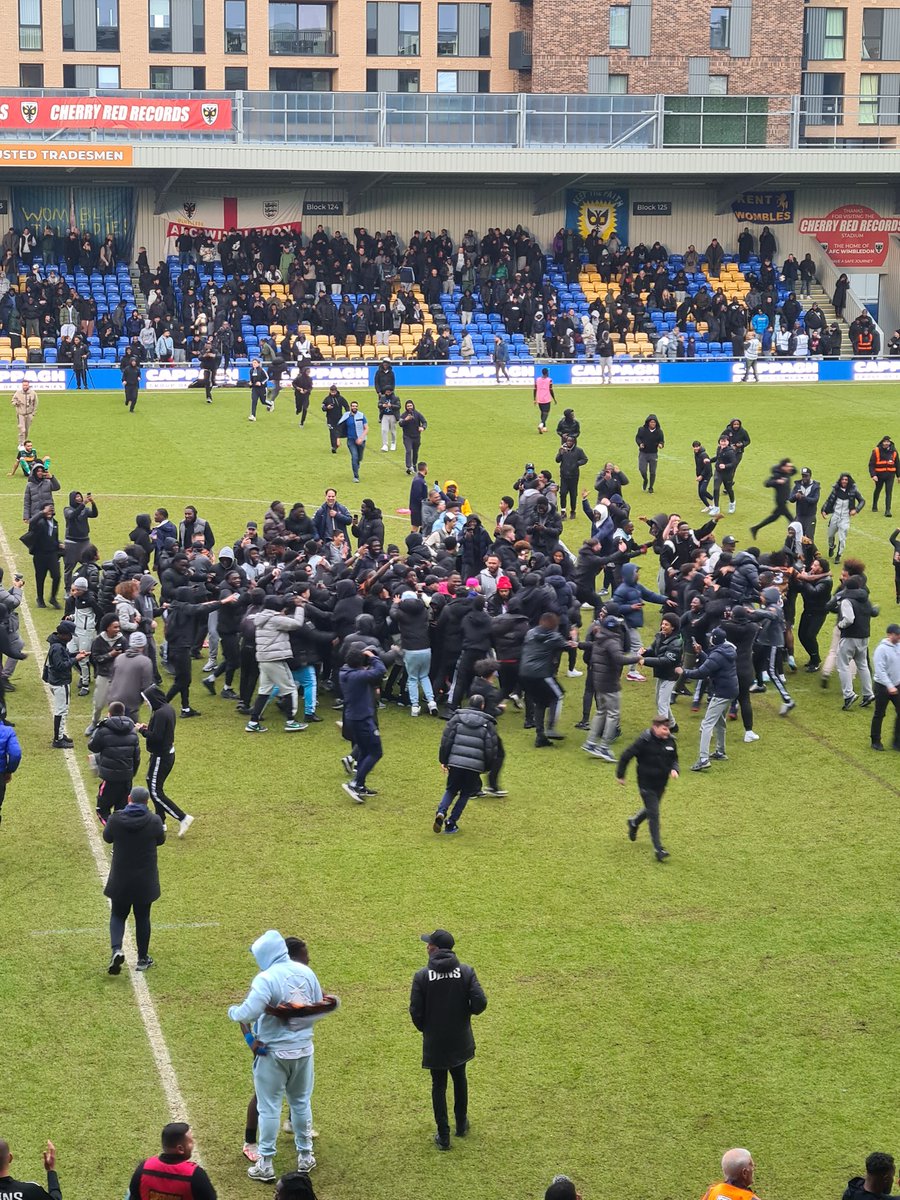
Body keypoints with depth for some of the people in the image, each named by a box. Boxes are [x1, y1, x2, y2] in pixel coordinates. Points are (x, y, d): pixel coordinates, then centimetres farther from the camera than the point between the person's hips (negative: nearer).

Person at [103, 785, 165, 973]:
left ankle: (116, 949, -8)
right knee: (142, 918, 15)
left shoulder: (116, 819, -14)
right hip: (146, 880, 0)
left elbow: (107, 837, 5)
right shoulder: (154, 821, -14)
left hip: (120, 880, 0)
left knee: (118, 915, 16)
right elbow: (160, 840, 5)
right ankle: (143, 959, 23)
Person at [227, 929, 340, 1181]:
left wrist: (232, 1011, -6)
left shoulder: (266, 979, -21)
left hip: (273, 1052, -5)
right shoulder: (306, 972, -2)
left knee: (269, 1108, 5)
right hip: (303, 1049, 5)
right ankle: (305, 1156, 31)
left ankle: (265, 1165, 10)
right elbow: (320, 1008, 4)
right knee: (301, 1102, 21)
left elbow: (248, 1013, -27)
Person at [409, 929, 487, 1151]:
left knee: (438, 1086, 11)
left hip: (434, 1041, -2)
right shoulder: (466, 971, -10)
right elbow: (480, 1002, -15)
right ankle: (461, 1124, 37)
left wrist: (424, 1028, 8)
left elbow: (415, 1011, -13)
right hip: (460, 1039, 2)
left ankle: (443, 1136, 16)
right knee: (459, 1079, 24)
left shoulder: (422, 976, -15)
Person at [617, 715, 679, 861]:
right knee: (653, 814, -7)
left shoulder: (670, 741, -4)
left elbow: (674, 759, 13)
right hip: (647, 784, -6)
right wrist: (620, 775, -3)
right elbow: (626, 756, -11)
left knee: (651, 809, 24)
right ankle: (658, 848, -3)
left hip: (661, 783, 6)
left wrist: (674, 769, -10)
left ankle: (634, 822, 55)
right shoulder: (644, 741, -20)